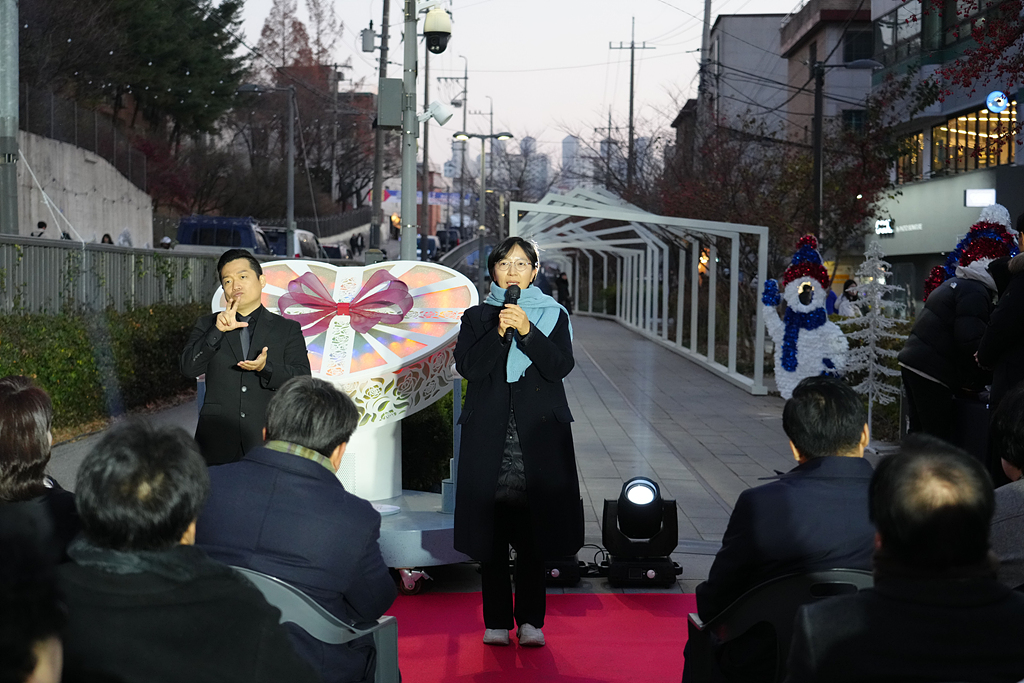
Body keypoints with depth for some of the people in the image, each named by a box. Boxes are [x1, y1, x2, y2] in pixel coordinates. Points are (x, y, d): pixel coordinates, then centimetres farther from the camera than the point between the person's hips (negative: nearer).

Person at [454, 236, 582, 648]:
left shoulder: (553, 315, 10)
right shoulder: (477, 317, 11)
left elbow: (561, 366, -4)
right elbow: (467, 366, -4)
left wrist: (527, 331, -15)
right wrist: (500, 332, -15)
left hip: (538, 432, 0)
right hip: (489, 433, 1)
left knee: (532, 530, -2)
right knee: (491, 531, -1)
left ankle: (530, 620, 4)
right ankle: (496, 621, 6)